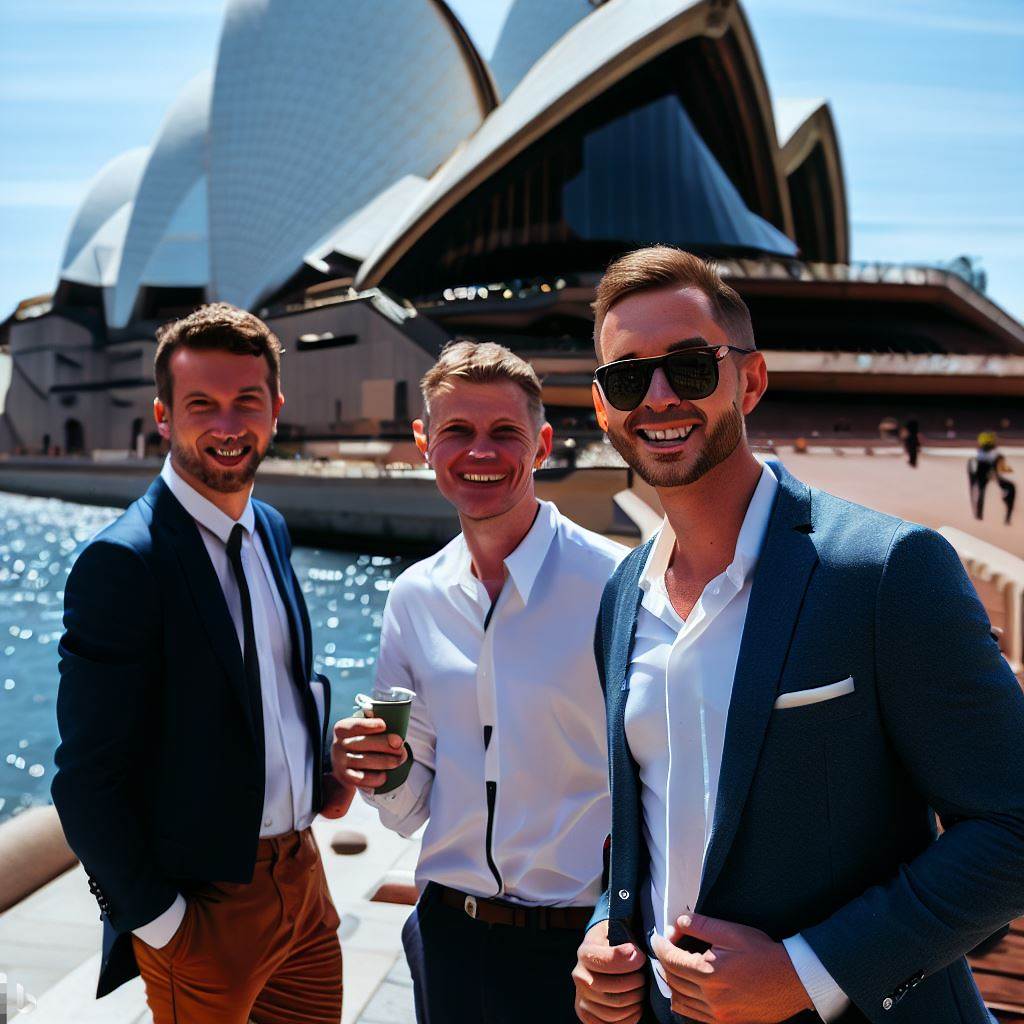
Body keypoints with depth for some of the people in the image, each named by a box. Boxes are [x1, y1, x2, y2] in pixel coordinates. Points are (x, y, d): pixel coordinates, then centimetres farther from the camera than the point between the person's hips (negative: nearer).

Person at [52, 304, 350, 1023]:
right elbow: (88, 780, -18)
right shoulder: (121, 562, -20)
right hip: (206, 909, -7)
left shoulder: (270, 528, 5)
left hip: (303, 875, 7)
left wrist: (323, 762, 1)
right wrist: (160, 923, -14)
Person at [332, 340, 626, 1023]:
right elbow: (411, 809, 9)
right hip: (447, 934, 4)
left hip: (579, 943, -4)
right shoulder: (414, 597, 2)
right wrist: (383, 772, -11)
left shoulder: (616, 587, -13)